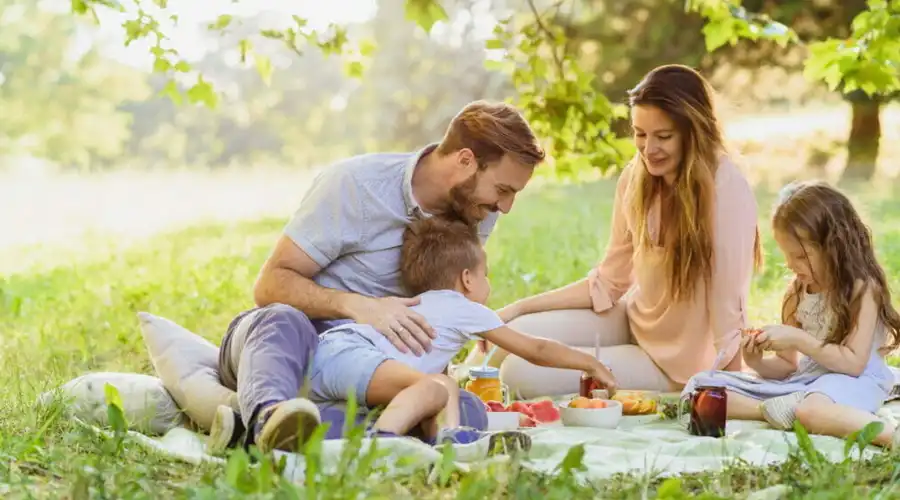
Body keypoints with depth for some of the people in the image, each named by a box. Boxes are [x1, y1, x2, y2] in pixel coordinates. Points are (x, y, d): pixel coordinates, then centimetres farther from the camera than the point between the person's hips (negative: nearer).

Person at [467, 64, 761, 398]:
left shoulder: (726, 191, -24)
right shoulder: (636, 178, -4)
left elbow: (729, 311, -24)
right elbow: (609, 282, 3)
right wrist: (520, 308, -3)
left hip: (675, 364, -6)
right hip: (634, 320, 6)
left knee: (523, 374, -16)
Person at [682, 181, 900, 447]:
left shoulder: (862, 288, -8)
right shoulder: (796, 292, 13)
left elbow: (854, 363, -15)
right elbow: (787, 366, 16)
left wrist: (798, 339, -18)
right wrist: (759, 363, -7)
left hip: (852, 381, -8)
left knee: (812, 410, -46)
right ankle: (770, 410, -24)